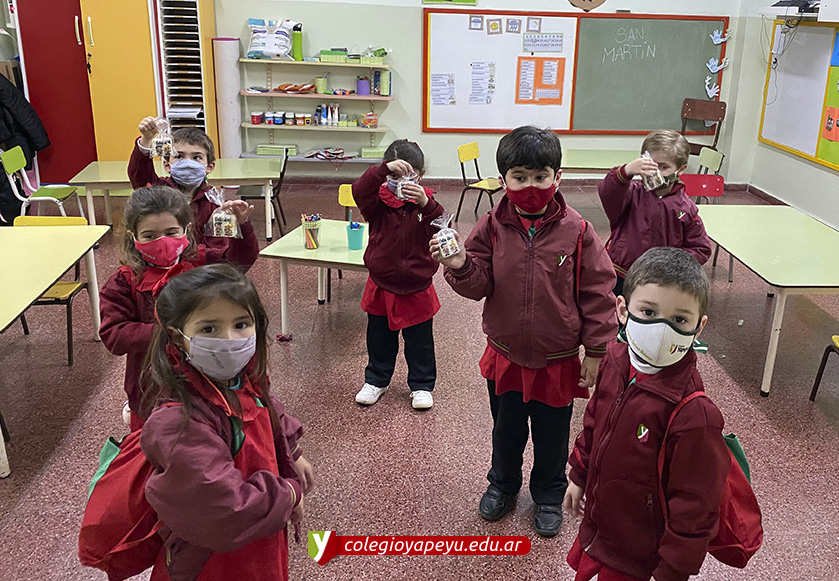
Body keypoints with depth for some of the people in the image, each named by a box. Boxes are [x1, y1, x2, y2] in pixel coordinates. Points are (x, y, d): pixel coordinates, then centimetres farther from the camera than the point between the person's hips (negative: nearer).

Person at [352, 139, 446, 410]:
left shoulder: (426, 200, -5)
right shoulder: (379, 201, -8)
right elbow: (359, 191, -29)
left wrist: (426, 204, -35)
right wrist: (386, 169, -41)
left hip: (417, 288, 0)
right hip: (382, 286, 0)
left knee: (420, 342, 13)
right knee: (380, 339, 18)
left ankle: (421, 385, 32)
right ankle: (376, 380, 38)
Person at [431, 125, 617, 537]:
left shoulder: (577, 232, -13)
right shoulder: (491, 228, -9)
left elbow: (598, 293, -8)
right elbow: (478, 286, -7)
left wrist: (596, 350, -6)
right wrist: (460, 267, -29)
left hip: (557, 361, -1)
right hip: (505, 356, 2)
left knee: (552, 436, 17)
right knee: (506, 429, 23)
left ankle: (549, 495, 42)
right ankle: (502, 484, 48)